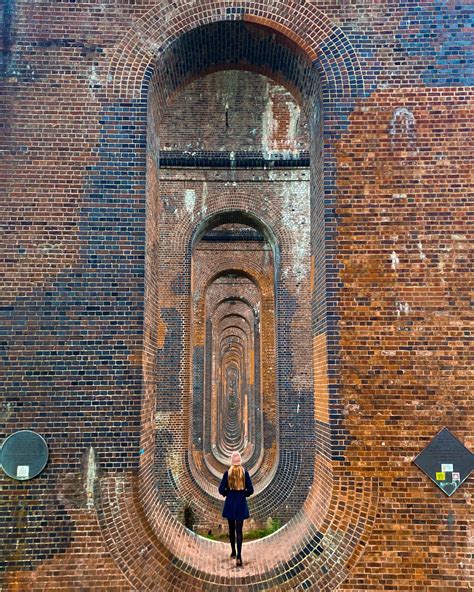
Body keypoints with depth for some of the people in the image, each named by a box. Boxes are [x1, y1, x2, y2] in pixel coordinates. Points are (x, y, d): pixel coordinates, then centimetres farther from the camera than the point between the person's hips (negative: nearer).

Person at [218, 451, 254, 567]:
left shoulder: (227, 473, -8)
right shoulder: (245, 473, -7)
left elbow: (221, 490, -7)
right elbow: (250, 490, -6)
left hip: (230, 503, 1)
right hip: (241, 504, 0)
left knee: (231, 529, 18)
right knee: (239, 530, -1)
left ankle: (233, 552, 29)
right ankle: (238, 556, -11)